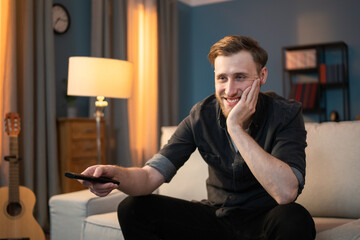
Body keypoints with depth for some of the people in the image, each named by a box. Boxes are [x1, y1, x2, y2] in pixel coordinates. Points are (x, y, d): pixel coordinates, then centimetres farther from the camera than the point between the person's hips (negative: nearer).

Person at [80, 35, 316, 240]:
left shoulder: (286, 114, -17)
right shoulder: (202, 115, -7)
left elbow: (286, 192, -33)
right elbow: (151, 175, -13)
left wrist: (236, 127, -31)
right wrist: (116, 174, -36)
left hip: (265, 220, -2)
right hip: (217, 216, 3)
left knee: (295, 220, -37)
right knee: (132, 209, -10)